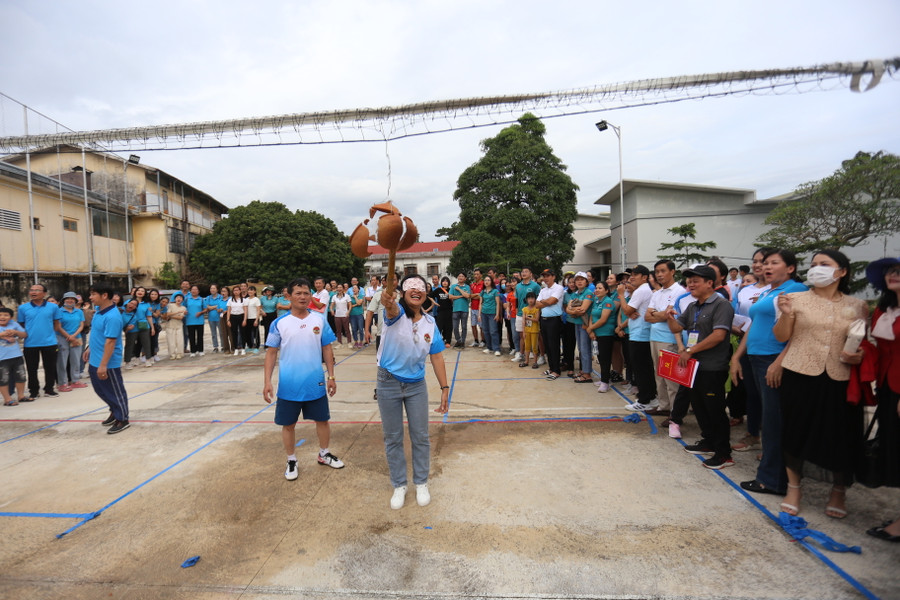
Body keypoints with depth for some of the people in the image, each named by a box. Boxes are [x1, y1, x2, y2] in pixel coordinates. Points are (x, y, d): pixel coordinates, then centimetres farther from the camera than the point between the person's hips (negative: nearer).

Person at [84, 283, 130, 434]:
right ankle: (114, 411, 40)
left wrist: (103, 365, -27)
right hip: (94, 361, 10)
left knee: (115, 392, 4)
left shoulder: (112, 316, -26)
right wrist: (90, 348, 23)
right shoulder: (99, 310, 4)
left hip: (108, 364, -10)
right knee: (100, 390, 22)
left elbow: (110, 342, -27)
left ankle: (122, 420, 18)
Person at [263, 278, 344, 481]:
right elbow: (271, 352, -3)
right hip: (288, 386, -1)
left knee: (322, 419, 15)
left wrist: (331, 376, 2)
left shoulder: (320, 319, -2)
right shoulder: (279, 323, -7)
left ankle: (324, 454, 37)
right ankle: (291, 461, 32)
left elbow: (327, 349, 3)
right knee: (288, 424, 12)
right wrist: (267, 381, -9)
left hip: (316, 383, 2)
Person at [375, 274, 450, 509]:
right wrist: (388, 302, -64)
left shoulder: (430, 323, -2)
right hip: (389, 383, -2)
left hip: (416, 385, 3)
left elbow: (436, 357, 2)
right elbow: (391, 309, -40)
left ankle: (421, 483, 32)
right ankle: (399, 486, 30)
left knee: (420, 436, 11)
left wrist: (445, 388, -3)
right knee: (393, 437, 11)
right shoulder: (396, 313, -13)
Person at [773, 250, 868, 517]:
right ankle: (794, 488, 25)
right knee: (795, 431, 7)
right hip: (799, 376, -1)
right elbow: (781, 336, -2)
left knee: (841, 437, 7)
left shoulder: (857, 306, 8)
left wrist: (861, 356, -6)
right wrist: (786, 314, -19)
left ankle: (839, 491, 33)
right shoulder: (797, 299, 1)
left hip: (840, 379, 2)